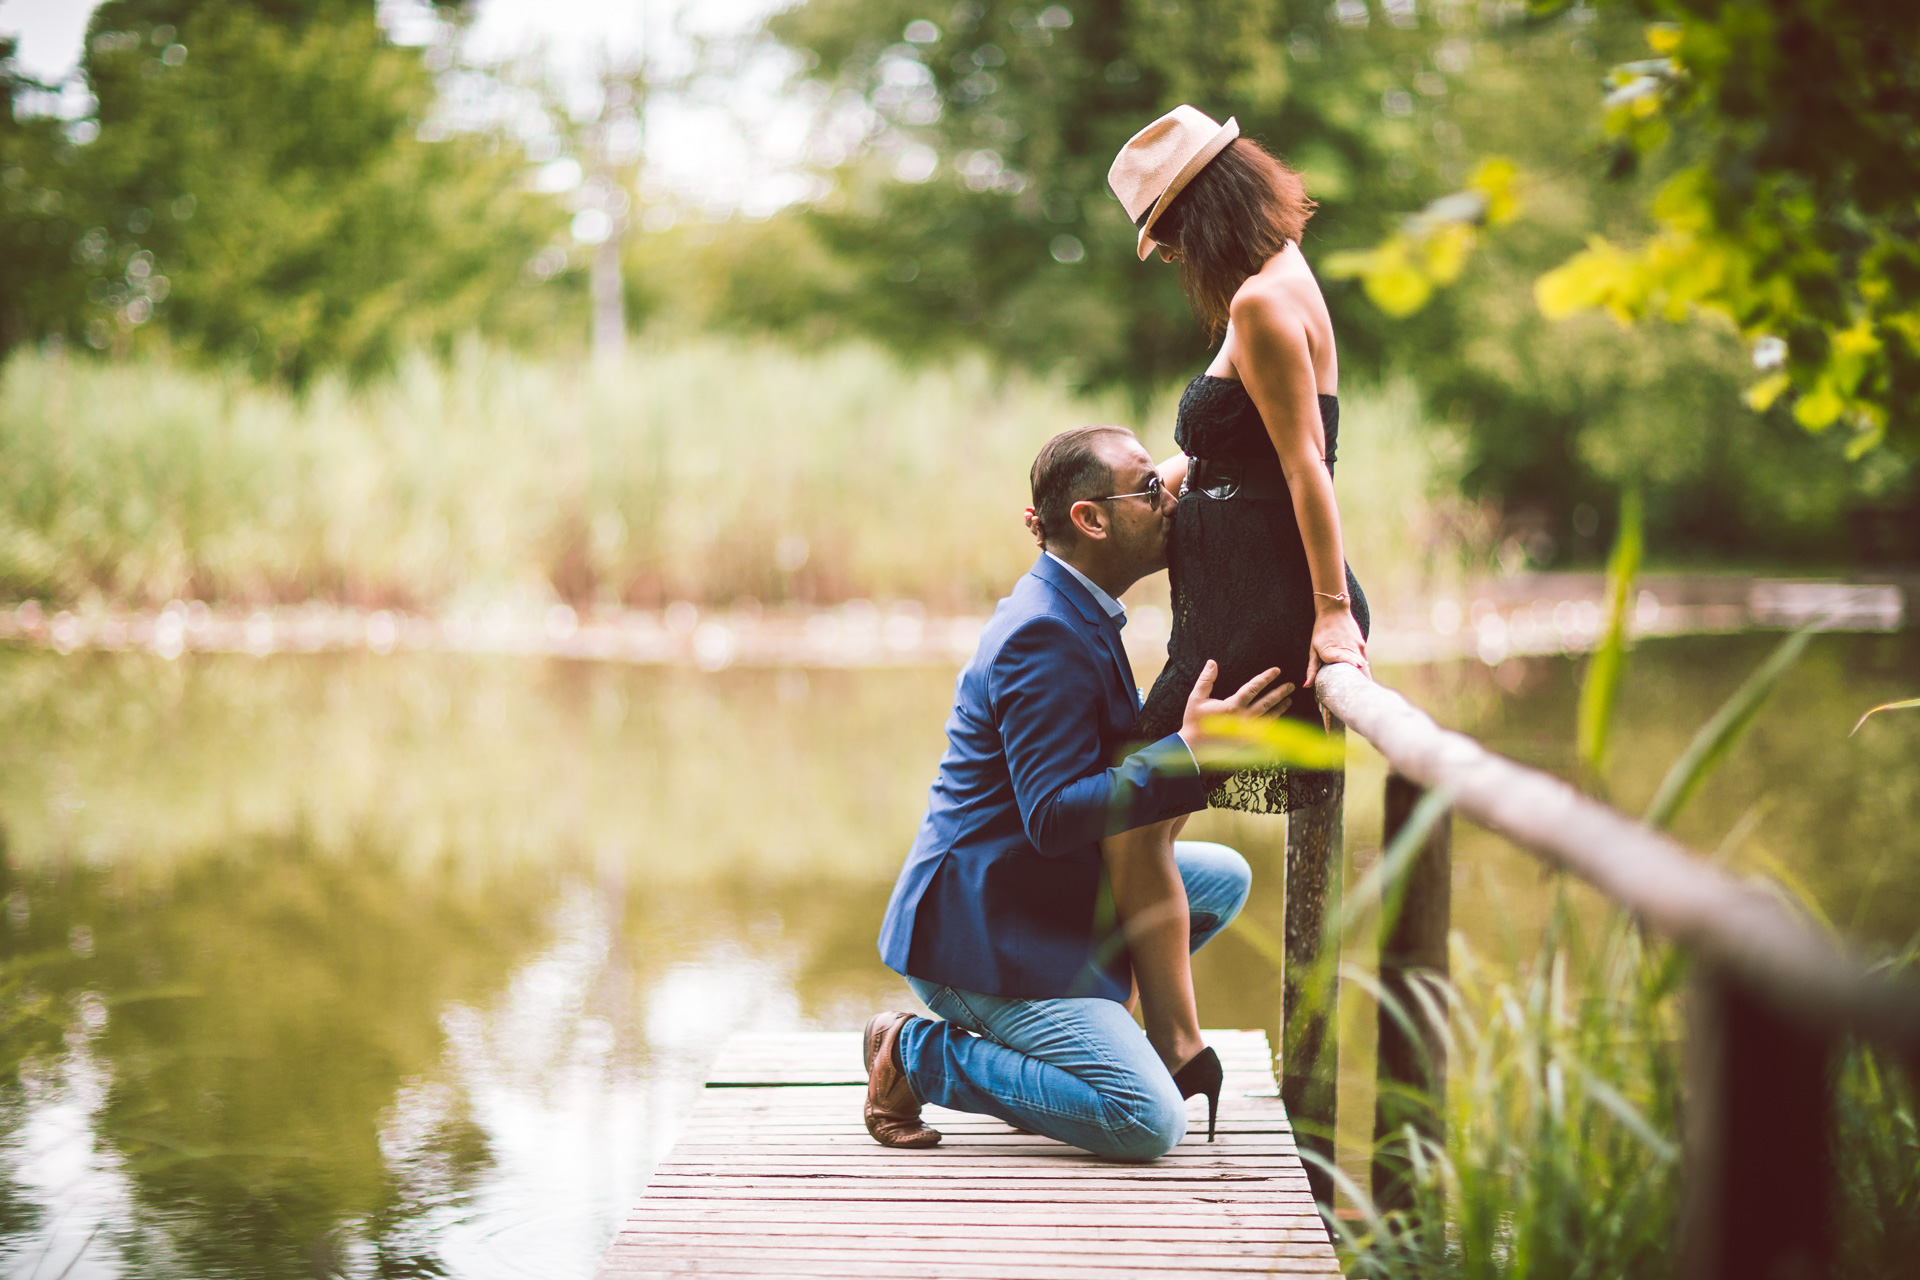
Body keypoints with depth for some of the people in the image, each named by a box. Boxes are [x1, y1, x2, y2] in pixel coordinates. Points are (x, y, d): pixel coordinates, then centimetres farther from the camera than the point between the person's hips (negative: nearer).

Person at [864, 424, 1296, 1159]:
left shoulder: (1071, 610, 11)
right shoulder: (1044, 637, -22)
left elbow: (1127, 743, 22)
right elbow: (1055, 816, -27)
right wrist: (1192, 752, -28)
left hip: (1048, 899, 10)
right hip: (985, 928, -10)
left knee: (1223, 877, 18)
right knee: (1148, 1121, -19)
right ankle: (918, 1055, -5)